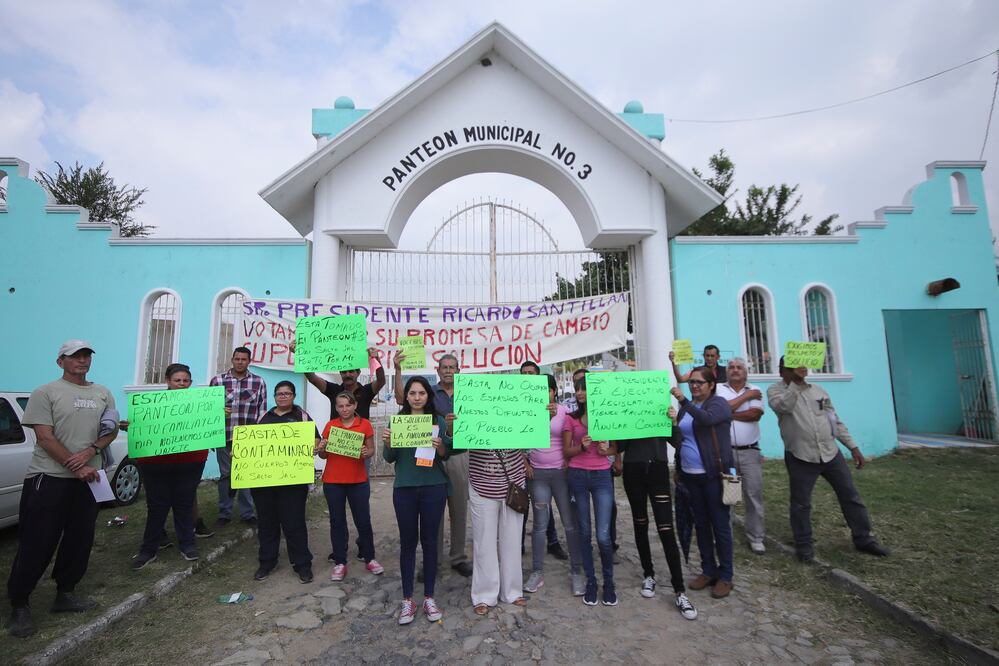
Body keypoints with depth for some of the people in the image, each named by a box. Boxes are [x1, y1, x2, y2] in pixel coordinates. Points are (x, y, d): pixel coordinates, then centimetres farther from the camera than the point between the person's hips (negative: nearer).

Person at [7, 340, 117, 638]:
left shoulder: (103, 394, 9)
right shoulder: (45, 393, -5)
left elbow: (112, 430, 7)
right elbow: (45, 437, -10)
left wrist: (89, 451, -12)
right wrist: (76, 468, -15)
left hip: (88, 477, 5)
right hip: (49, 478, -4)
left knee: (80, 541, 11)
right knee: (37, 544, 1)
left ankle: (64, 594, 26)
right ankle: (19, 605, 17)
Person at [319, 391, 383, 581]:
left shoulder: (365, 424, -1)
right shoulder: (330, 425, 2)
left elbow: (371, 450, 4)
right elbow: (323, 455, 8)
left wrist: (366, 453, -18)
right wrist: (321, 449, -13)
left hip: (358, 481, -1)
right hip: (333, 481, 1)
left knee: (363, 520, 5)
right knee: (337, 521, 9)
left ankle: (369, 559, 22)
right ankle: (340, 563, 21)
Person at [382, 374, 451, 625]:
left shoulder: (438, 421, 1)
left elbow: (446, 456, 0)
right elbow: (389, 458, 3)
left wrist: (439, 446, -22)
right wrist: (387, 442, -18)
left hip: (433, 487, 0)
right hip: (404, 488, 0)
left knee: (429, 541, 8)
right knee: (407, 542, 8)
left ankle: (429, 597, 22)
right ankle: (407, 599, 21)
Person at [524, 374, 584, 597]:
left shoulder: (565, 411, -4)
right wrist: (524, 463, 0)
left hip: (562, 472, -1)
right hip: (537, 474, 2)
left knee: (570, 523, 4)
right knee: (540, 524, 10)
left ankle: (576, 572, 18)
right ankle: (537, 572, 22)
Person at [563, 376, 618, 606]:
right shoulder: (571, 418, 2)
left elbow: (616, 448, 9)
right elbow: (566, 451, 2)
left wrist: (607, 450, -12)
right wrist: (582, 447, -17)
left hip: (602, 477, -1)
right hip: (577, 476, 1)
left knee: (603, 535, -4)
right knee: (584, 532, 9)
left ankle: (609, 583, 19)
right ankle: (590, 582, 24)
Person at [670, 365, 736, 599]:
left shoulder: (719, 403, -6)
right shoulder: (686, 408, 12)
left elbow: (707, 418, -29)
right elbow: (677, 441, 11)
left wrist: (683, 401, -38)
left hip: (714, 474, -6)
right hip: (690, 475, 6)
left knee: (720, 525, 3)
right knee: (701, 524, 14)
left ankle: (725, 576, 16)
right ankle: (708, 571, 27)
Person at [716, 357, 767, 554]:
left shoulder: (755, 390, 6)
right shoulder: (718, 388, 2)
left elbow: (755, 414, -11)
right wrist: (746, 396, -8)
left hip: (750, 451, 1)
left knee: (754, 494, 4)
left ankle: (755, 538, 17)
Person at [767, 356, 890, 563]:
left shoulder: (818, 390, 11)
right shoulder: (775, 390, -3)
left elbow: (836, 420, 14)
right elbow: (783, 407, -27)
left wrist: (853, 447, 11)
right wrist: (795, 382, -25)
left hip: (831, 453, 5)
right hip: (801, 457, -4)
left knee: (851, 496, 12)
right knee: (801, 504, 5)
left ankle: (863, 539, 29)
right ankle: (803, 545, 19)